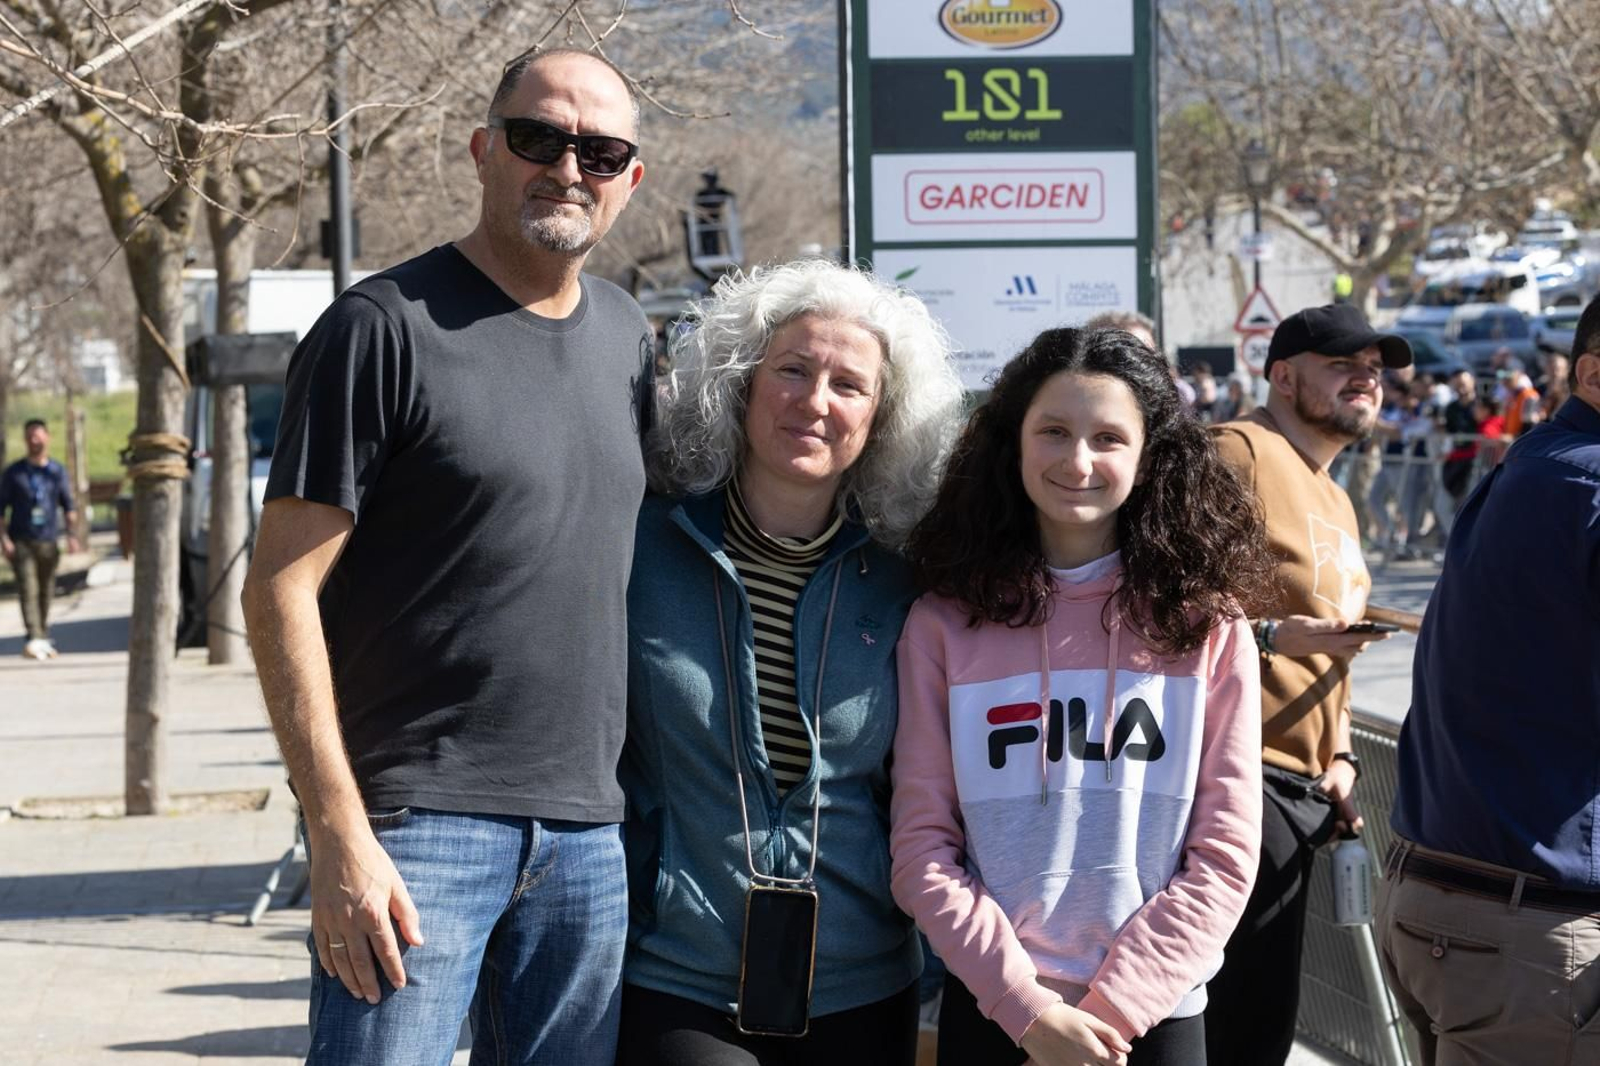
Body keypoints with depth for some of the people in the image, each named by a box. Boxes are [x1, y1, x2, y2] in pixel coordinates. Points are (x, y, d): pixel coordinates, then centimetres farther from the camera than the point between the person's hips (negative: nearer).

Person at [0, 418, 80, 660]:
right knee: (28, 590, -15)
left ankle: (43, 638, 17)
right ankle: (34, 639, -24)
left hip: (48, 541, 2)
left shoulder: (57, 471, 9)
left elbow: (68, 506, 13)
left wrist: (72, 534, 0)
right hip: (21, 541, -2)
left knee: (46, 593, 6)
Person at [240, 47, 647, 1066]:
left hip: (588, 832, 6)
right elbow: (282, 589, -10)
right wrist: (340, 836, -17)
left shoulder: (627, 333, 12)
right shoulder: (386, 328, -7)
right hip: (419, 826, -6)